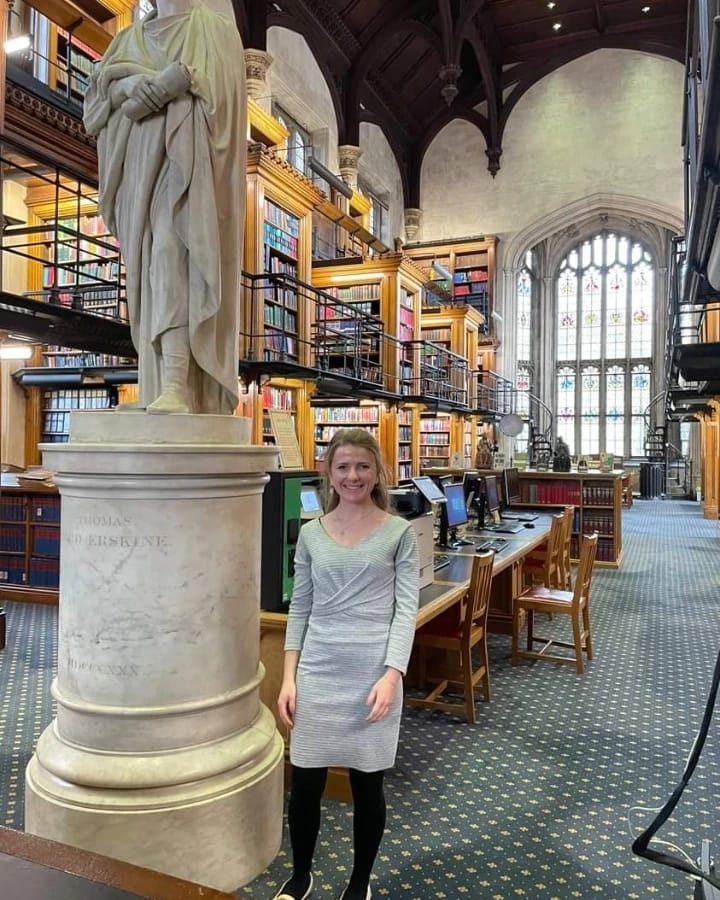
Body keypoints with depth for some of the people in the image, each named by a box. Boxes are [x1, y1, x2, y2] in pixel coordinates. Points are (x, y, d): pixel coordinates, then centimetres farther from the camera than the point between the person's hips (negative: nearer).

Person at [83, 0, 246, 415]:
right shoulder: (133, 36, 25)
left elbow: (213, 86, -7)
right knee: (152, 266, -1)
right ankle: (165, 384, -1)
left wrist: (158, 87, -15)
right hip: (142, 161, 6)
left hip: (186, 154, -6)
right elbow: (101, 85, 11)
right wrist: (130, 84, -9)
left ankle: (176, 386, -32)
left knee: (172, 255, -24)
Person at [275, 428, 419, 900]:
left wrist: (391, 675, -16)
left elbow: (406, 609, -6)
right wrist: (289, 677, 3)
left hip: (373, 672, -2)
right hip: (318, 670, 2)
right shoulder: (311, 533, 4)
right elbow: (300, 608, 7)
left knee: (367, 784, 11)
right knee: (305, 783, 11)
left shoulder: (400, 533, -3)